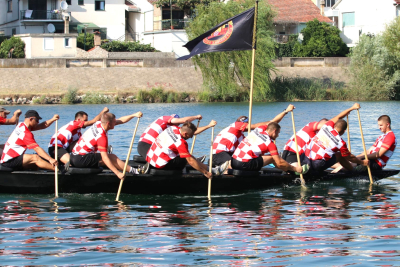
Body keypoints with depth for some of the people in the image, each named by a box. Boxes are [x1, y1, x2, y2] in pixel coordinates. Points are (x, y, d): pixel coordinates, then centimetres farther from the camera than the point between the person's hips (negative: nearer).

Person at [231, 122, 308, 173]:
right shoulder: (270, 143, -6)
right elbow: (279, 163, -7)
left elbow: (272, 122, 30)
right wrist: (295, 168, 4)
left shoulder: (259, 129, 11)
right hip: (244, 165, -8)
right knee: (273, 157, 2)